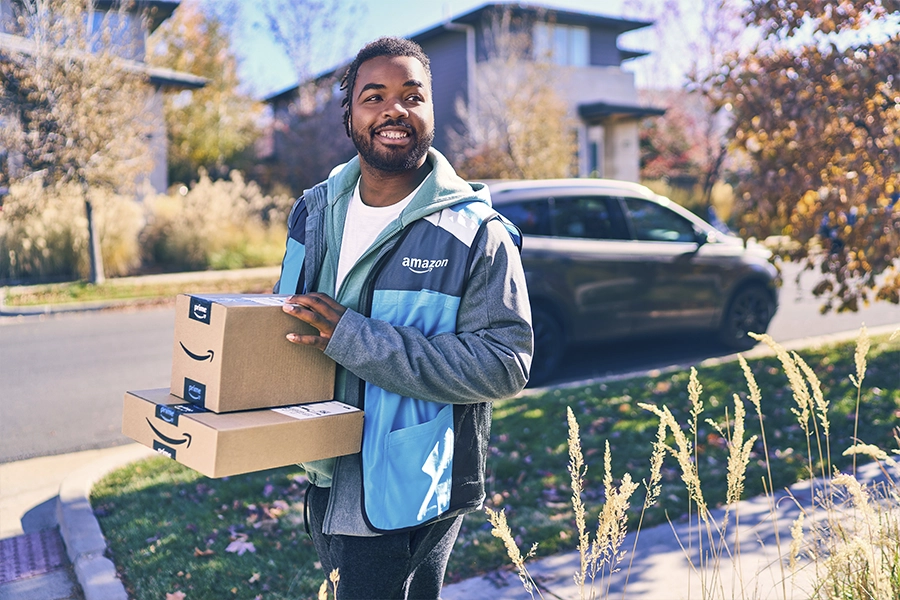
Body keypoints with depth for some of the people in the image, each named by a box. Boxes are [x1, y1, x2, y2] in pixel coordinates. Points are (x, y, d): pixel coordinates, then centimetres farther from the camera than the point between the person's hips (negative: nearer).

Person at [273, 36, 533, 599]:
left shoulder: (476, 233, -16)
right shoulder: (315, 211, 4)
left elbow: (506, 363, -24)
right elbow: (286, 315, 16)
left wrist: (356, 340, -29)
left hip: (408, 496, -6)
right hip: (326, 482, 7)